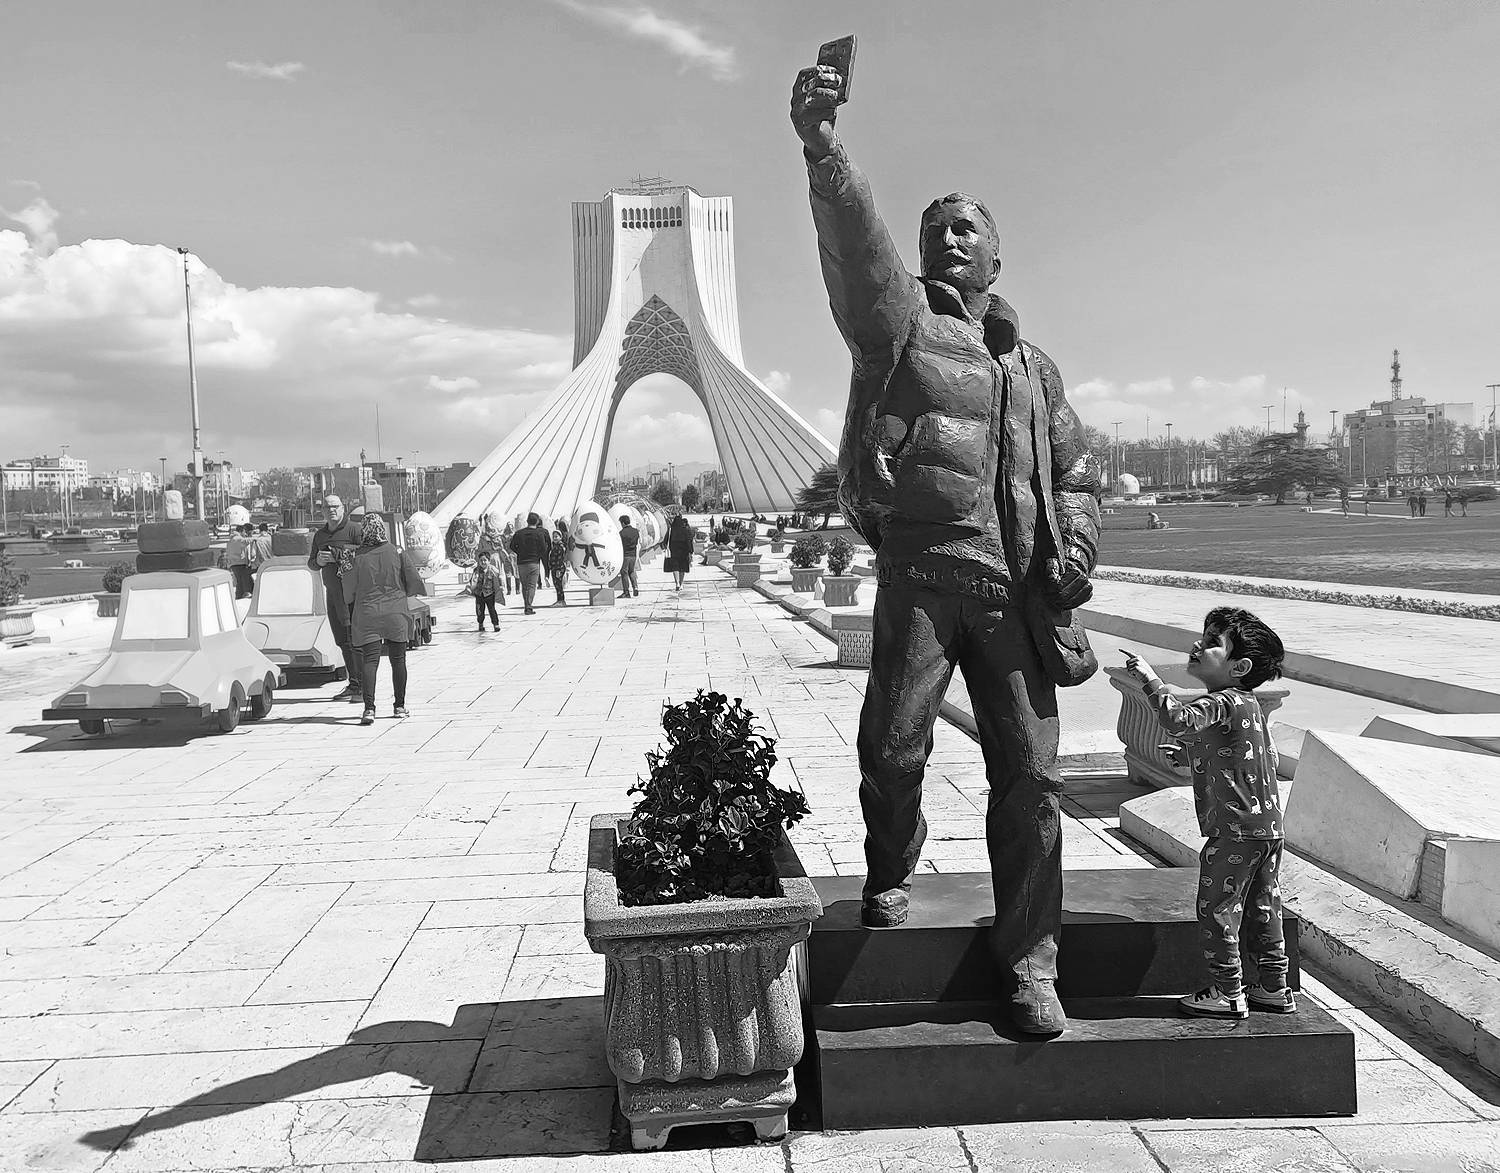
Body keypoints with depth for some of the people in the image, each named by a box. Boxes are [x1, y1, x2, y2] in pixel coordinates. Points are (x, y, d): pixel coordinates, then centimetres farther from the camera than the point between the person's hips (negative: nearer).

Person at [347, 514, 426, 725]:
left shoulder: (358, 558, -3)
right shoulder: (398, 554, -3)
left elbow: (351, 593, 3)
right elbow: (415, 583, -4)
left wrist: (351, 621, 15)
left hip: (367, 616, -1)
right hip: (397, 614, 1)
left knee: (369, 661, -2)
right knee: (398, 660, 11)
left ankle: (369, 708, -16)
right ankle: (399, 706, 19)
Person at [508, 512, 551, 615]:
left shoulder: (519, 533, 3)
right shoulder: (539, 533, -5)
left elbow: (512, 547, 6)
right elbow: (543, 549, -5)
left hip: (521, 563, 3)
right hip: (534, 563, -3)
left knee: (524, 585, 14)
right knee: (532, 585, -2)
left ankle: (526, 606, 17)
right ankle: (529, 607, -11)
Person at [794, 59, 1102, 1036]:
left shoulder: (1033, 364, 23)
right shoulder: (900, 316, 10)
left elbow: (1078, 470, 24)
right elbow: (857, 249, -11)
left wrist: (1073, 552, 4)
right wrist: (824, 151, -28)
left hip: (1017, 589, 3)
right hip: (920, 569, -3)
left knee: (1031, 773, 2)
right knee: (895, 748, -4)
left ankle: (1029, 963, 13)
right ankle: (891, 875, 28)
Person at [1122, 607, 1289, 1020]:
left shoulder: (1222, 703, -16)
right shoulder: (1247, 704, 14)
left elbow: (1178, 719, -36)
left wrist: (1149, 679, -28)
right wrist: (1192, 755, 24)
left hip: (1235, 830, -10)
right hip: (1267, 824, 10)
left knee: (1217, 909, 1)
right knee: (1262, 909, 17)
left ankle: (1227, 993, 9)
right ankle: (1274, 988, 26)